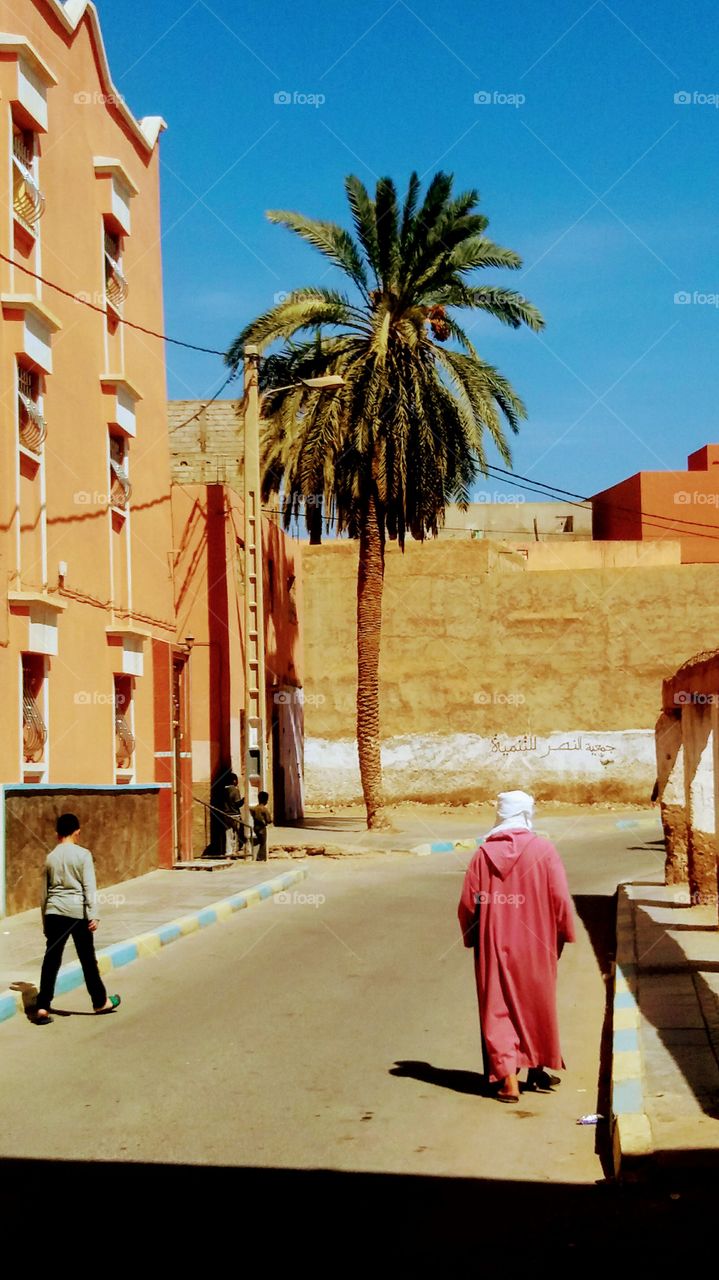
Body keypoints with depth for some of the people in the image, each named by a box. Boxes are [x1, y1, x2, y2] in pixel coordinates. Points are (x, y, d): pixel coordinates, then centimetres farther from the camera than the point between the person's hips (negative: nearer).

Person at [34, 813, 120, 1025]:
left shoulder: (51, 857, 9)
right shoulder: (83, 854, -4)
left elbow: (45, 892, 15)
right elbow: (89, 887, -10)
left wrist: (45, 922, 22)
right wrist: (92, 915, -10)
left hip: (54, 912, 3)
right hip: (77, 912, -3)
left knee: (51, 959, 1)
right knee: (88, 959, 9)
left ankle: (42, 1008, -8)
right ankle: (100, 1002, 23)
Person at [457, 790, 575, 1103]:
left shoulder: (483, 854, -4)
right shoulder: (543, 850, -9)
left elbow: (467, 904, -2)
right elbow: (560, 899, -9)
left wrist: (472, 938, 13)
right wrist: (563, 935, 5)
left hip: (494, 947, 0)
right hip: (535, 947, 0)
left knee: (498, 1010, 5)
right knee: (537, 1006, 17)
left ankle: (508, 1076, -5)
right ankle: (537, 1070, 29)